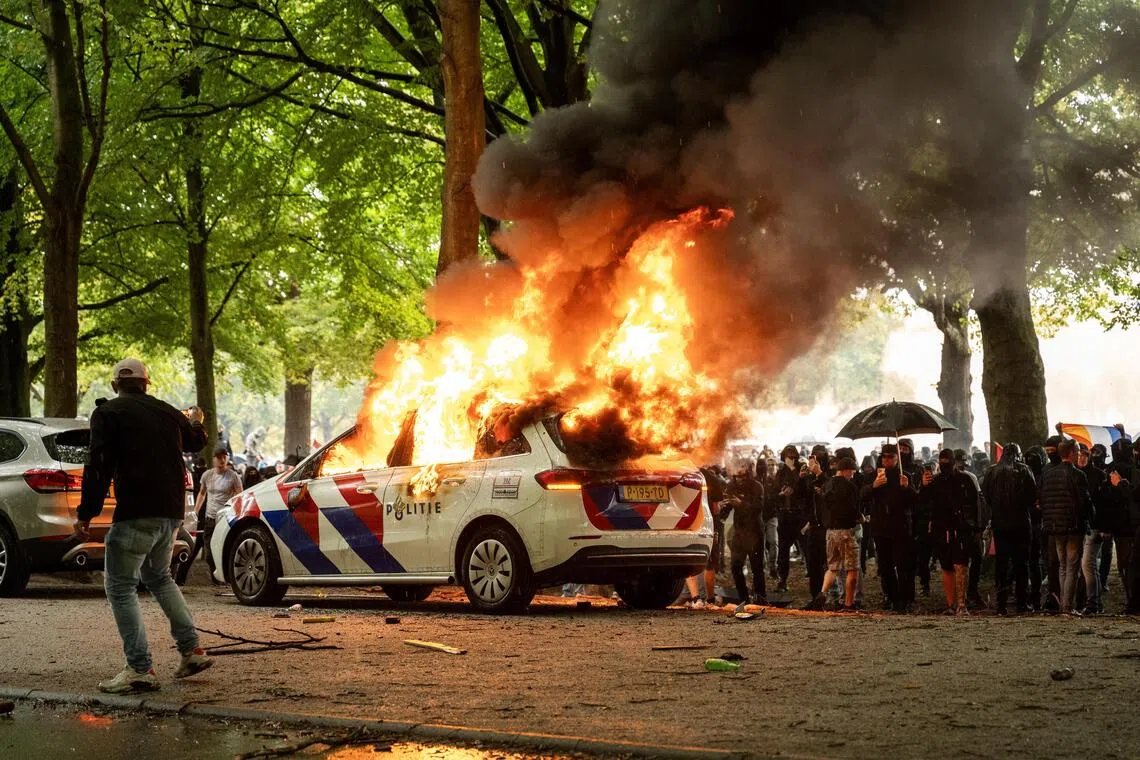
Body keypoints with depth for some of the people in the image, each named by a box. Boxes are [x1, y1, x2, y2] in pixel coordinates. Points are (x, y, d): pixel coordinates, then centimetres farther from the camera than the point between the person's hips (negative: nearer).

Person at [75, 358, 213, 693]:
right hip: (171, 512, 7)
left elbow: (98, 467, -14)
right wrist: (195, 422, 58)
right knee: (159, 576, 26)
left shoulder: (107, 414, -4)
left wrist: (85, 514, -11)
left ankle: (140, 669, -9)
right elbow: (196, 442, 35)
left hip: (136, 514, -7)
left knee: (120, 587, 0)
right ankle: (192, 651, 19)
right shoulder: (167, 412, 14)